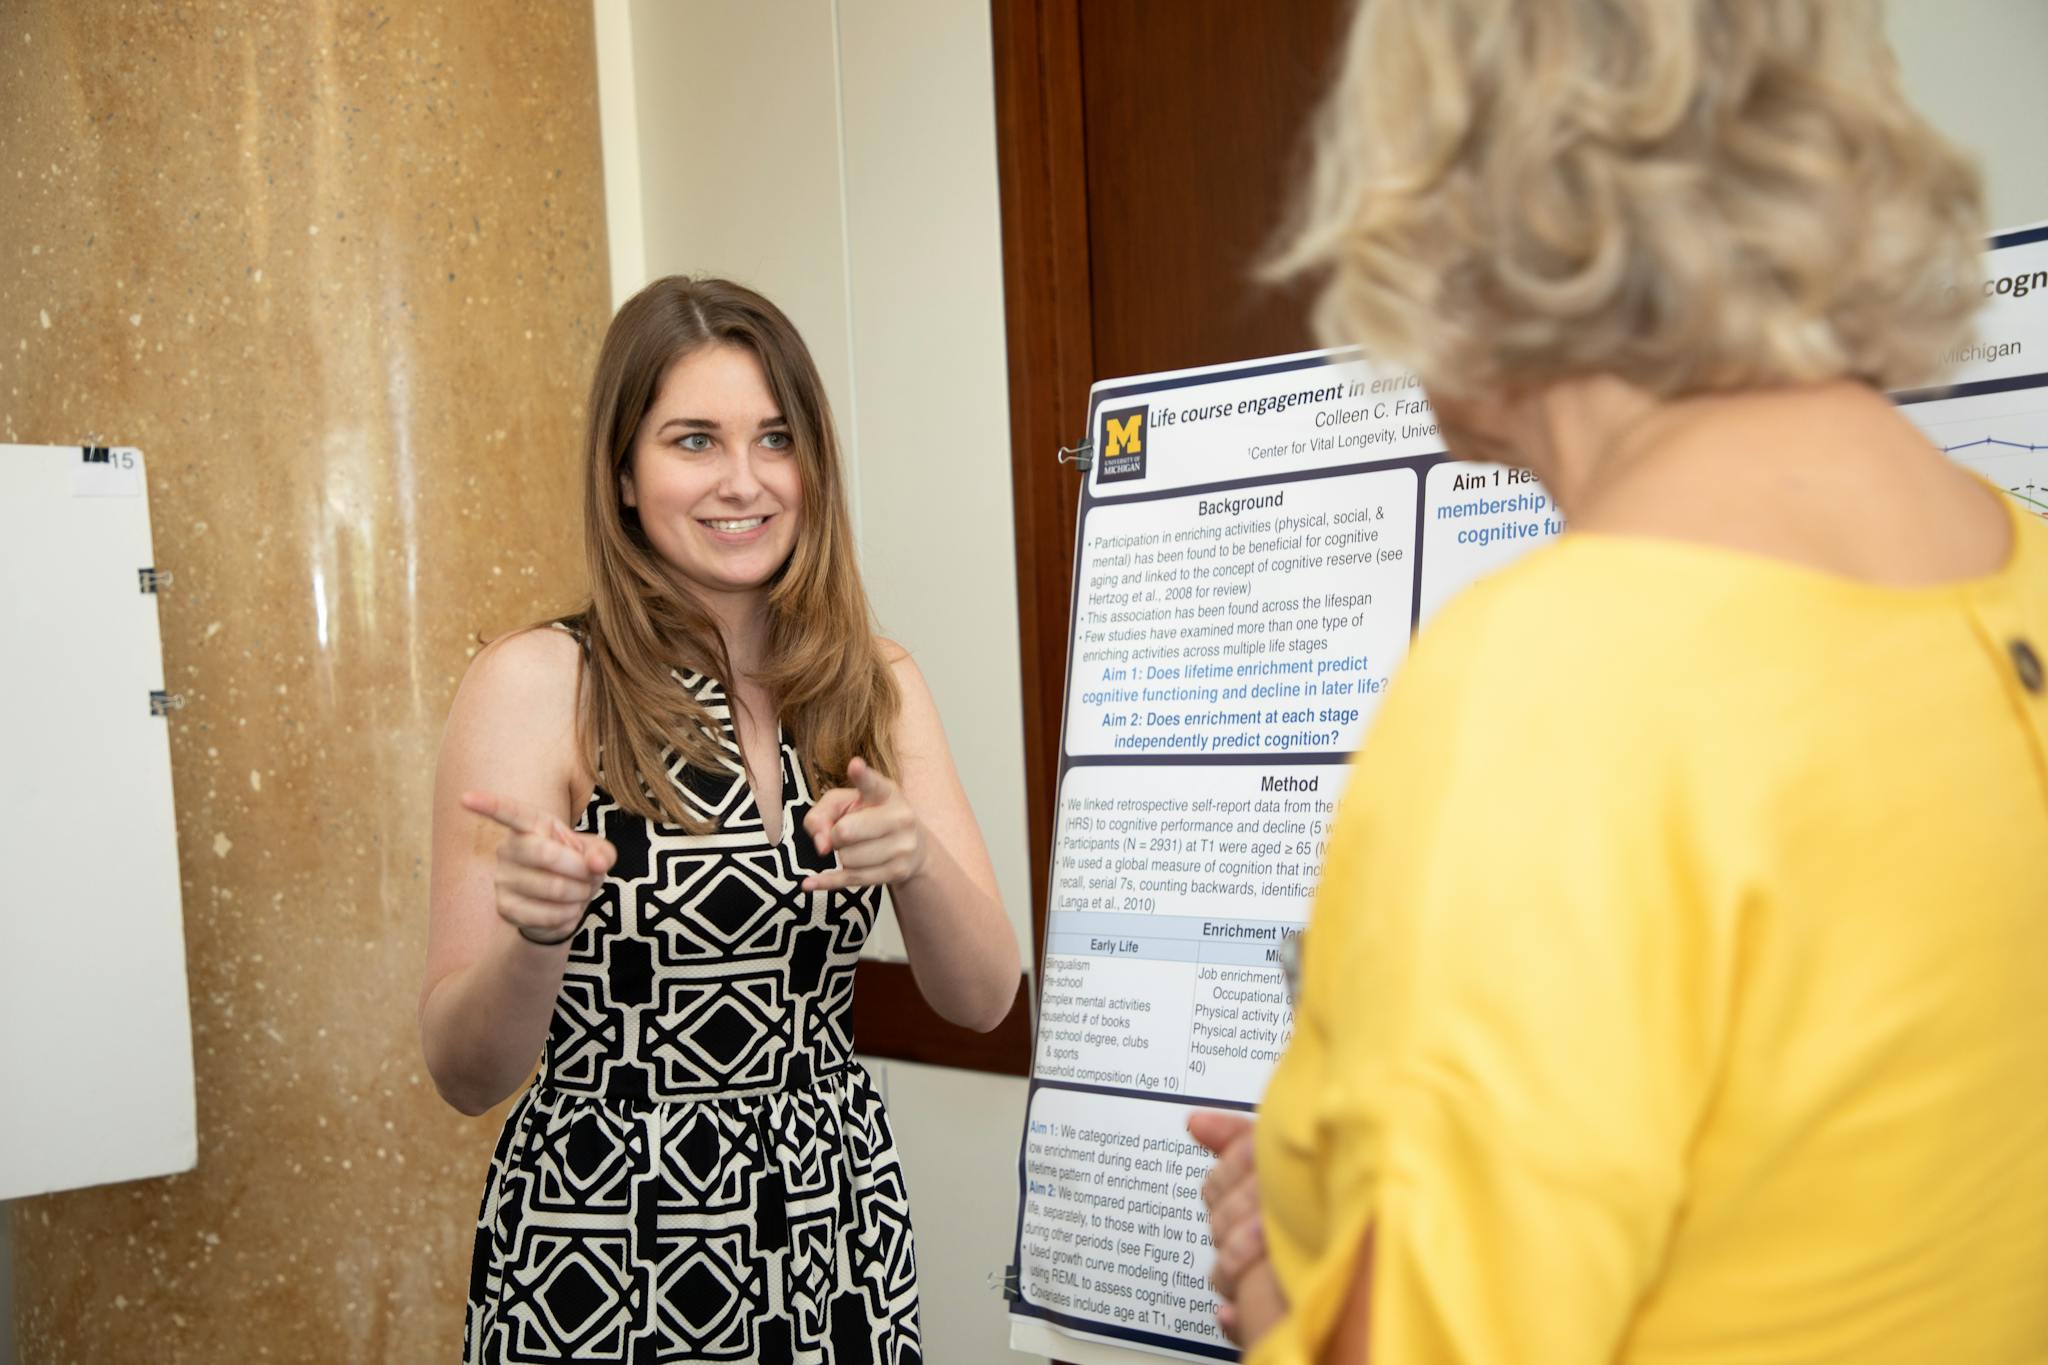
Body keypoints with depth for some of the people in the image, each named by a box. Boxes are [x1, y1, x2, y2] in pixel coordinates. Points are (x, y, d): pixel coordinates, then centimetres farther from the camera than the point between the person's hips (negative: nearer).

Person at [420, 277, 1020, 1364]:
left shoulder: (877, 683, 2)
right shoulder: (538, 683, -11)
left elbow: (983, 998, -3)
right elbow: (465, 1075, -12)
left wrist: (914, 857, -22)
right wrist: (535, 932, -31)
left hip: (836, 1227, 4)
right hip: (603, 1245, -4)